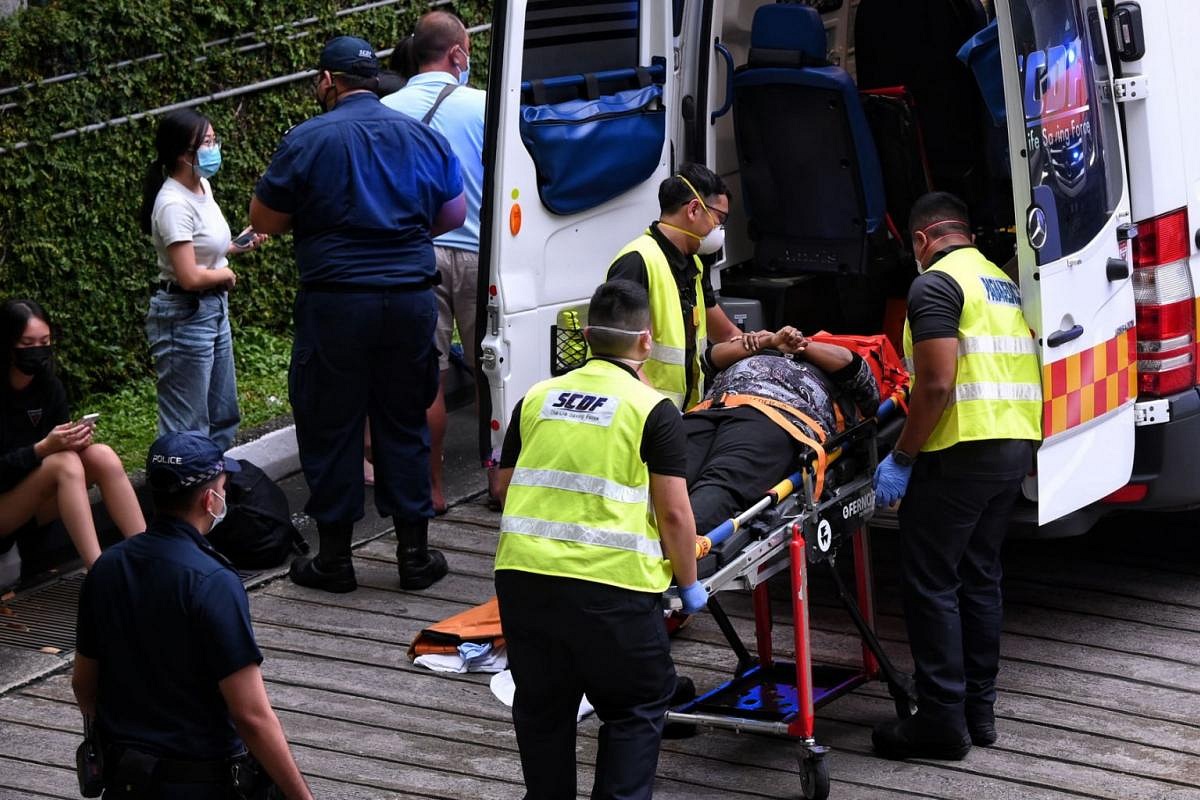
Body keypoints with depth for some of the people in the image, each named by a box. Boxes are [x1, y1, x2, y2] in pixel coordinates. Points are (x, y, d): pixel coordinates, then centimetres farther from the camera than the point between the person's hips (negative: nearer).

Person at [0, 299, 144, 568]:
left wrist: (77, 440, -16)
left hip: (37, 504, 7)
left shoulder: (50, 386, 1)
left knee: (102, 455, -17)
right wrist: (43, 449, -31)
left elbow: (61, 444, 6)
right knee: (64, 462, -30)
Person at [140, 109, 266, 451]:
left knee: (223, 420, 17)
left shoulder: (202, 186, 6)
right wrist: (226, 274, -7)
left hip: (213, 308, 10)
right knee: (188, 427, -4)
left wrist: (238, 245, 4)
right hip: (183, 316, -10)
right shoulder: (174, 204, -22)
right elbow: (190, 277, -26)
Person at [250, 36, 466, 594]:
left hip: (335, 303, -3)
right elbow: (454, 215, 17)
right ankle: (414, 554, 16)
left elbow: (263, 220, -1)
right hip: (411, 298, 4)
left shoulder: (307, 141, -7)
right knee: (403, 424, 13)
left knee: (330, 428, 7)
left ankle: (334, 558, 12)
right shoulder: (423, 139, 6)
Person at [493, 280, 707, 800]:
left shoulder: (536, 399, 13)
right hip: (611, 582, -4)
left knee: (542, 703, 20)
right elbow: (673, 513, -5)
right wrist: (689, 585, 8)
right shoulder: (652, 411, -2)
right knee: (636, 707, 12)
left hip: (521, 572, 4)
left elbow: (504, 487, 22)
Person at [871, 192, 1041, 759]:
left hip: (960, 453, -9)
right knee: (979, 578, 16)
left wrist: (901, 458, -12)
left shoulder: (936, 284, -9)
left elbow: (937, 384, -19)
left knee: (931, 584, -2)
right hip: (1015, 446, 9)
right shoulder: (1006, 284, 18)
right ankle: (979, 709, 19)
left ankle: (942, 719, -3)